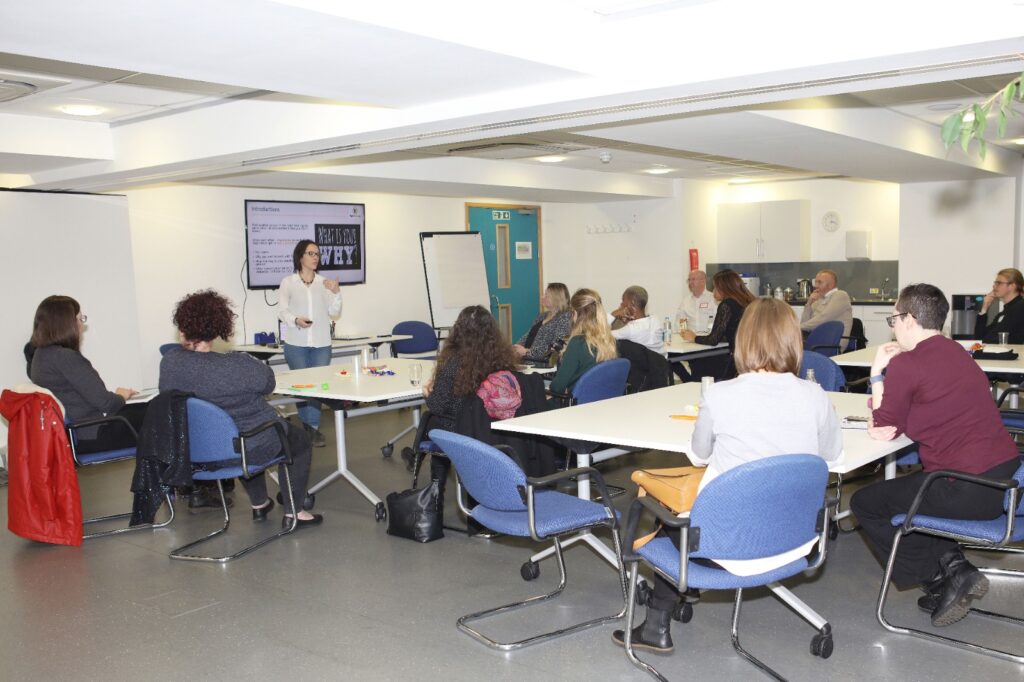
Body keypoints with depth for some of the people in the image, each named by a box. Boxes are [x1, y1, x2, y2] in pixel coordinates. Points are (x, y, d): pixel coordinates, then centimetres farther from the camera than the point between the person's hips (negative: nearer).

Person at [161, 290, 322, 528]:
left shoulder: (169, 361, -16)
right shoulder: (239, 365, -29)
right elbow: (268, 383, -9)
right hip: (249, 448, -6)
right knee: (301, 440, 23)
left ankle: (259, 505, 46)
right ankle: (293, 513, 22)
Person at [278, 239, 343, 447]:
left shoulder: (325, 282, 8)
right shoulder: (288, 282, 3)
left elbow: (334, 312, 8)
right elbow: (283, 310, -2)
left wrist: (336, 293, -8)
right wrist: (296, 320, -21)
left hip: (321, 343, 2)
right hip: (296, 343, -2)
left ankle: (312, 428, 6)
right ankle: (308, 427, 14)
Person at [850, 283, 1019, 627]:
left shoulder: (906, 364, -14)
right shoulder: (956, 353, 13)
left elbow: (884, 429, -3)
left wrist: (878, 373, 3)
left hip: (968, 490, -9)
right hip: (1005, 478, 9)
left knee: (865, 503, 9)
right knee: (904, 485, 30)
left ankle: (941, 581, 9)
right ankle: (953, 564, 17)